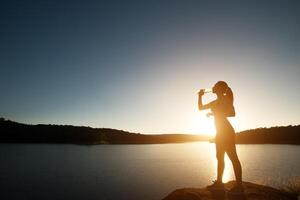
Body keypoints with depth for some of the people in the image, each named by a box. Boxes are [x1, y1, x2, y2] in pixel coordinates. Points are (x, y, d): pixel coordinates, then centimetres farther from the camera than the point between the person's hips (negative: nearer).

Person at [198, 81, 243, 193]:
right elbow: (200, 107, 23)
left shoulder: (225, 98, -4)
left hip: (226, 132, -9)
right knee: (220, 157, 10)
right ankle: (219, 182, 17)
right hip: (220, 133, 9)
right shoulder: (215, 102, 19)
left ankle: (239, 185, -3)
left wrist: (214, 114, -15)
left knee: (233, 157, -7)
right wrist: (200, 95, 17)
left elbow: (232, 113, -16)